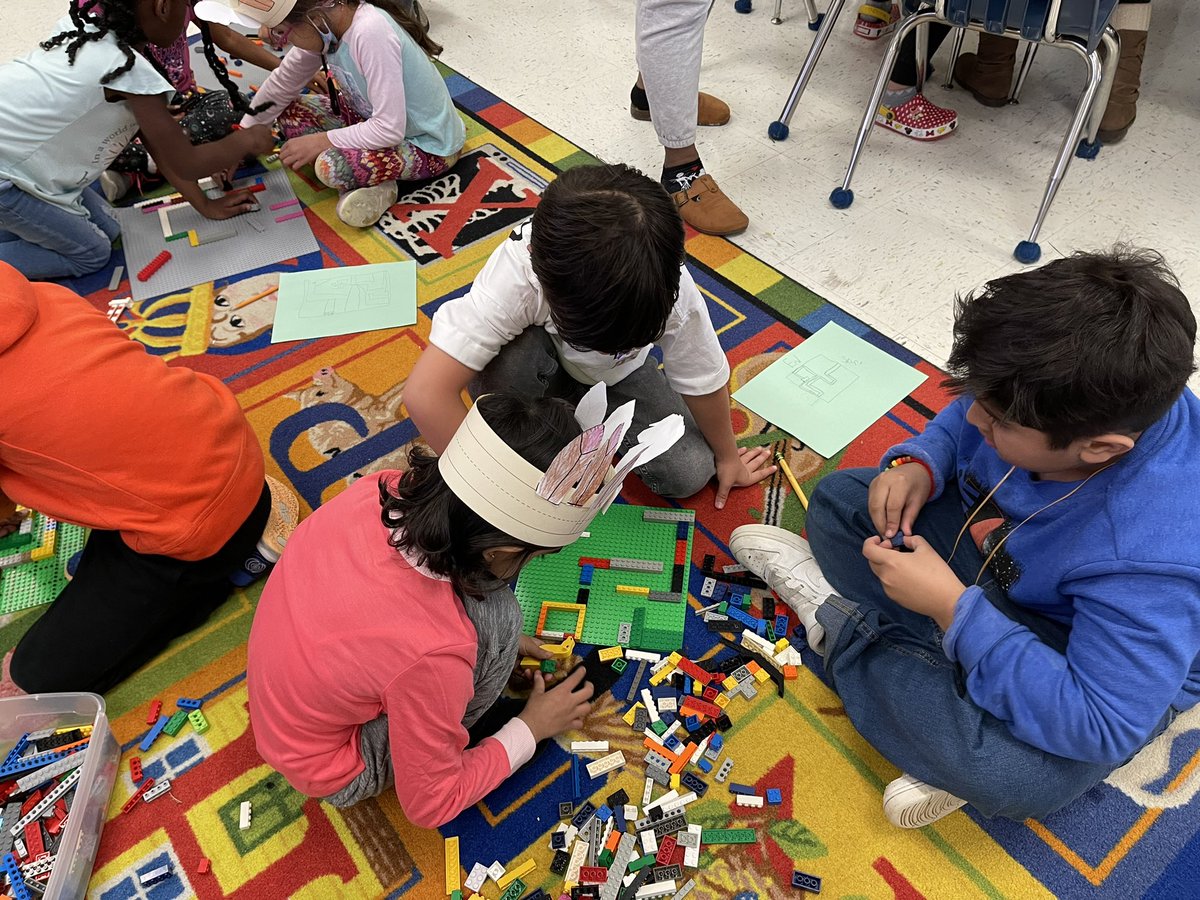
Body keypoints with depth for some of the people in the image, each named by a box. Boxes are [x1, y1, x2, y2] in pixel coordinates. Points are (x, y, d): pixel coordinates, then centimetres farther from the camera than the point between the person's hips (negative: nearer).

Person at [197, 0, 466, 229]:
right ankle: (370, 180, -2)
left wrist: (320, 142, -20)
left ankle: (377, 183, -1)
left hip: (429, 146, -8)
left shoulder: (370, 32, -32)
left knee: (330, 165, -31)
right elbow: (282, 84, 5)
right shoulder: (324, 24, -7)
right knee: (290, 113, 4)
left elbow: (389, 129, -31)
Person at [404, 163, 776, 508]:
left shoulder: (673, 292, -35)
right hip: (547, 368, -2)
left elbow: (705, 383, -18)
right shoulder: (518, 272, -42)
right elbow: (426, 395, -46)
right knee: (510, 355, -37)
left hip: (617, 376, 3)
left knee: (689, 473, -13)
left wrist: (726, 455, -1)